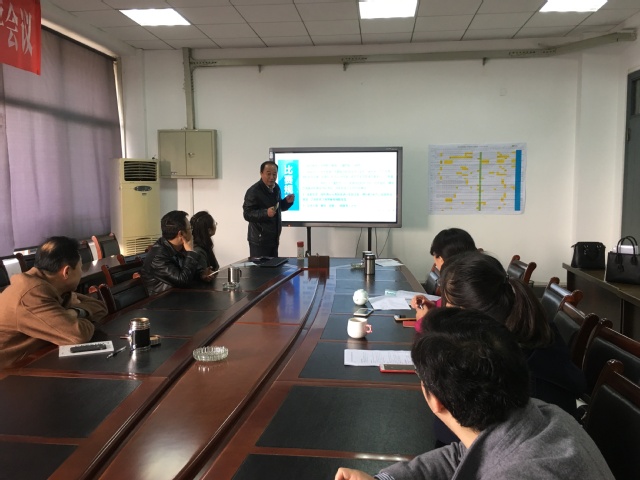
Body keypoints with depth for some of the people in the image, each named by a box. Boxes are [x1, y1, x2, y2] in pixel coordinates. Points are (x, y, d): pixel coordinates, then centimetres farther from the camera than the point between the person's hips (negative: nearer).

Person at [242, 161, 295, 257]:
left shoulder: (276, 188, 8)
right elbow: (247, 214, -19)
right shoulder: (253, 191, -16)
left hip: (274, 238, 8)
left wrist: (287, 201, 0)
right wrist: (266, 213, -32)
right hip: (259, 240, -8)